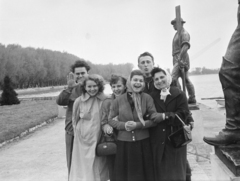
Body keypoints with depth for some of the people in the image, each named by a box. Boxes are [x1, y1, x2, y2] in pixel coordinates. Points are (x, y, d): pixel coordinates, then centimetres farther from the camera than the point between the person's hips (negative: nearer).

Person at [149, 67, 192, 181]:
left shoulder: (179, 94, 0)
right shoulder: (152, 97, 7)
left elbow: (183, 115, -11)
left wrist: (165, 116, -17)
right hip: (158, 140, 2)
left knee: (176, 171, 8)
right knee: (160, 171, 9)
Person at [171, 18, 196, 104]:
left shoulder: (184, 33, -9)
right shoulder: (178, 34, 20)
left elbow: (185, 46, -25)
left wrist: (180, 58, -32)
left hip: (181, 60, -10)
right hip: (177, 59, 10)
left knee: (173, 78, -19)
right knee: (186, 79, 11)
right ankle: (192, 98, 17)